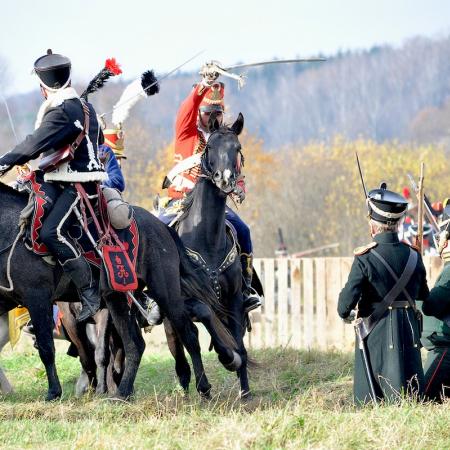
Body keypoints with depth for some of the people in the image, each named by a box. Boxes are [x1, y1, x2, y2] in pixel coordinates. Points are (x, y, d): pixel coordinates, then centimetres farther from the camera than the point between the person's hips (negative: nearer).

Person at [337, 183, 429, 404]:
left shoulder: (365, 259, -14)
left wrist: (346, 314, 7)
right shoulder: (413, 256, 1)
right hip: (409, 335, 4)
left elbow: (346, 304, -15)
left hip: (375, 336, -4)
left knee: (371, 403, 4)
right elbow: (424, 297, 12)